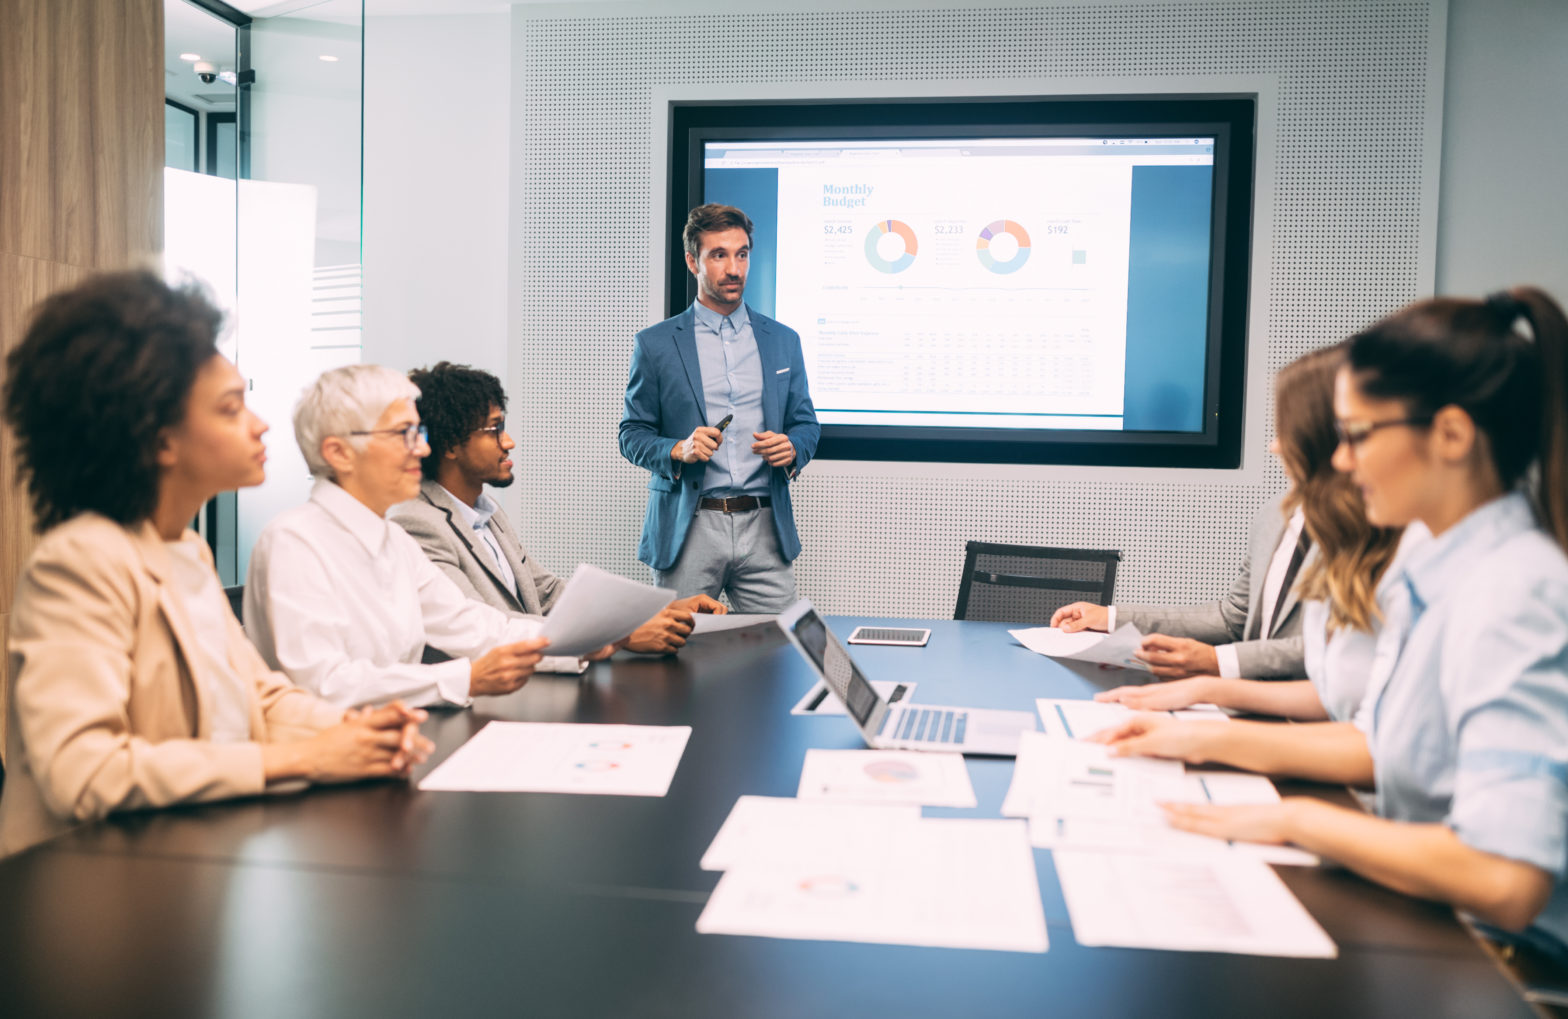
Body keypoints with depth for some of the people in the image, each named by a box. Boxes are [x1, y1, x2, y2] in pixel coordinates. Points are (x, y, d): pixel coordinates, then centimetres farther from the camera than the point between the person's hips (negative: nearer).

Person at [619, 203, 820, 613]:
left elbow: (806, 424, 16)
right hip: (687, 531, -2)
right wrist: (678, 450, -15)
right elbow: (632, 435, 5)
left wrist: (791, 449, -6)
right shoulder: (655, 344, 5)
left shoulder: (783, 341, 13)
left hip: (765, 530, 2)